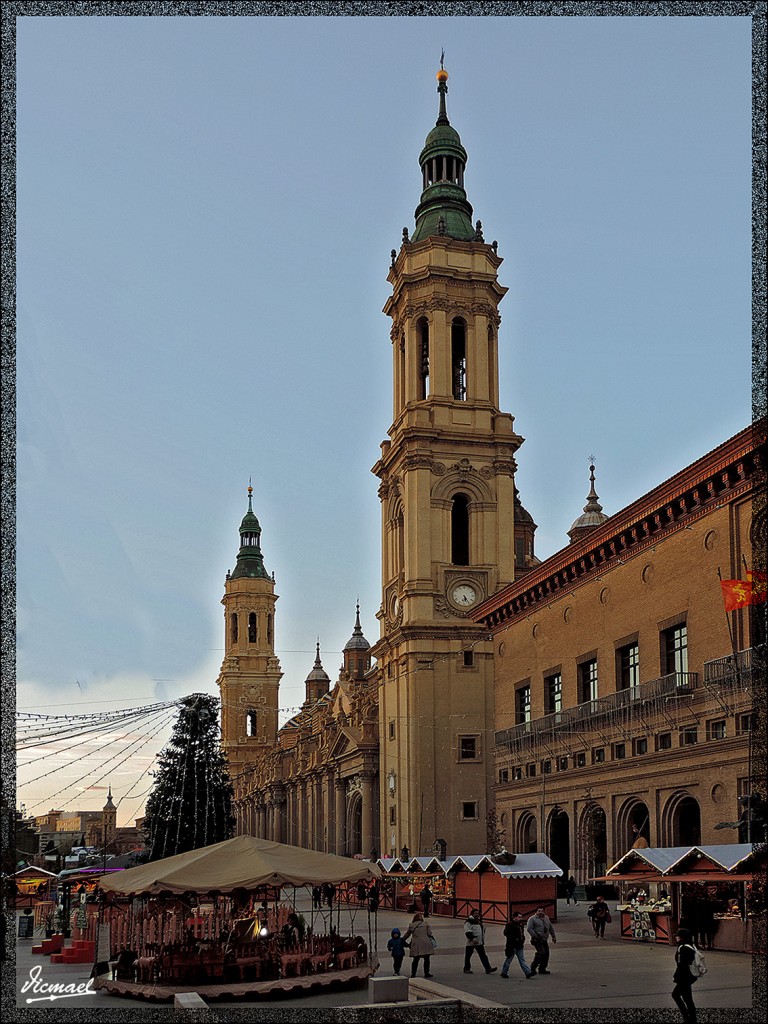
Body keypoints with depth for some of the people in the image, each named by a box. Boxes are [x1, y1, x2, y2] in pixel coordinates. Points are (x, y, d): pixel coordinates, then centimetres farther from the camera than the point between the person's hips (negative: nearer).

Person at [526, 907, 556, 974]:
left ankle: (542, 969, 14)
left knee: (546, 954, 3)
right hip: (537, 940, -7)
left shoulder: (546, 918, 16)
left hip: (544, 940, 7)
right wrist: (535, 936, -20)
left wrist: (553, 936, 23)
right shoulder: (532, 919, -5)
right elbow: (529, 929, -13)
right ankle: (533, 967, -5)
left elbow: (551, 928, 25)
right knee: (541, 953, -18)